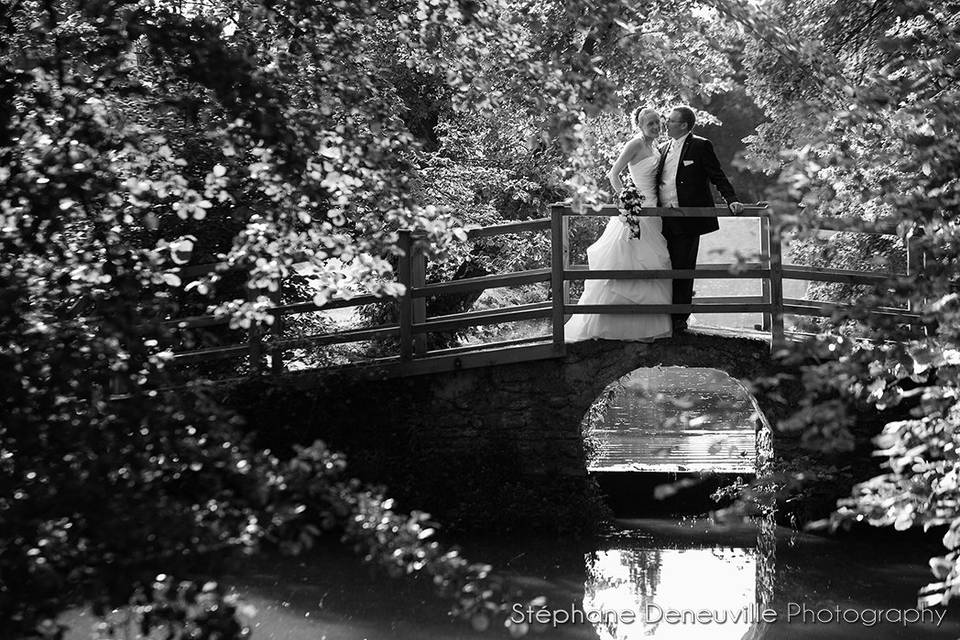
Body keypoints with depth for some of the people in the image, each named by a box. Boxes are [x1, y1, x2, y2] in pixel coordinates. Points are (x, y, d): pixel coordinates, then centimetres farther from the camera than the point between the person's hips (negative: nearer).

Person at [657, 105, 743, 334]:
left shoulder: (700, 146, -3)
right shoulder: (664, 148, 16)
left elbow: (718, 177, -5)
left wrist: (732, 200, -17)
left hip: (687, 220, -5)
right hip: (664, 220, 6)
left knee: (682, 270, -2)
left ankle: (680, 320, 6)